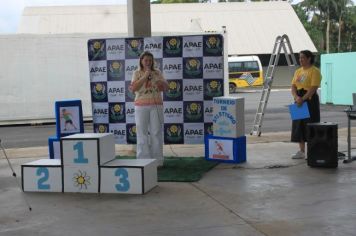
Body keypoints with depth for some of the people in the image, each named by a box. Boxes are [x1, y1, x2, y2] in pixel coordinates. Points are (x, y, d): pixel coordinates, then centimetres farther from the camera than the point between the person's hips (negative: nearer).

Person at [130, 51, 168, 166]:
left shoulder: (157, 72, 9)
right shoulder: (137, 73, 3)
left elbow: (166, 87, 7)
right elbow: (134, 88, -10)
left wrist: (161, 82, -13)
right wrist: (145, 76, -15)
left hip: (156, 106, 2)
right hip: (142, 106, -2)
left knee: (157, 133, 0)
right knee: (142, 133, -3)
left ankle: (157, 160, 5)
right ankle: (143, 160, 1)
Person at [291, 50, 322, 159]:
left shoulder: (314, 71, -8)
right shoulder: (298, 71, 14)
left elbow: (313, 88, -17)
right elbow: (293, 86, 8)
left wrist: (303, 99, -24)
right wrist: (296, 97, -11)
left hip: (310, 100, -7)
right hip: (299, 101, 7)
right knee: (299, 125, 8)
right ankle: (301, 151, 16)